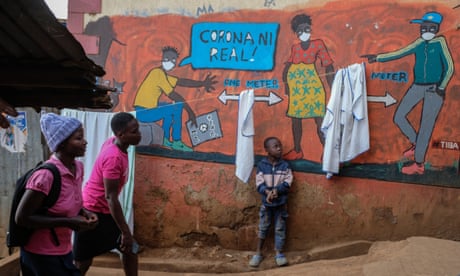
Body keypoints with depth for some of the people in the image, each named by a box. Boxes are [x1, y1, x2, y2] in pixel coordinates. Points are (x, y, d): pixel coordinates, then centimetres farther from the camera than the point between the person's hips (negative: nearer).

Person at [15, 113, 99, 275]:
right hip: (41, 255, -7)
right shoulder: (46, 175, -25)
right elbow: (21, 218, -21)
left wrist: (84, 213, -6)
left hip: (63, 251, 7)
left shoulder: (78, 167, -1)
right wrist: (68, 222, -23)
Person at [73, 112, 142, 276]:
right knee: (82, 263, 2)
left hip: (103, 211, 9)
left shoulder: (112, 143, -2)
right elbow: (110, 197, -28)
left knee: (130, 248, 12)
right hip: (93, 212, -9)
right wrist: (125, 232, -25)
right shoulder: (114, 157, -28)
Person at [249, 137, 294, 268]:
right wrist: (268, 192, -28)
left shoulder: (285, 165, -4)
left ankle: (279, 253, 20)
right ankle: (258, 253, 23)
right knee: (263, 228, 11)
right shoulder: (261, 165, -7)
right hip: (266, 203, 0)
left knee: (280, 229, 7)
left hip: (281, 203, 0)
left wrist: (276, 190, -25)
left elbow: (287, 183, -10)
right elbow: (259, 184, -10)